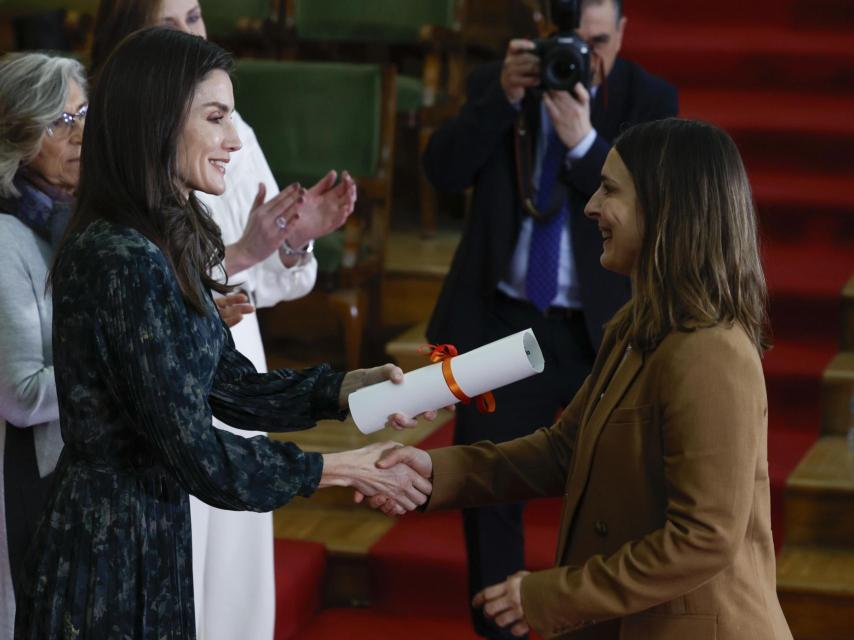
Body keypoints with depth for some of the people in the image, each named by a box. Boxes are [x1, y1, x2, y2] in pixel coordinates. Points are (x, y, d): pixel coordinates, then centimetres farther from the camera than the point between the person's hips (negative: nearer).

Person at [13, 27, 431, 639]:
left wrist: (354, 385, -5)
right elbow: (199, 456, -23)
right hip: (111, 560, -9)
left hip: (149, 540, 9)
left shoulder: (165, 245, 6)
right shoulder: (122, 263, -24)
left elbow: (232, 386, 9)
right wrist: (349, 469, -14)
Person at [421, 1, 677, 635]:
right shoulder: (497, 84, 1)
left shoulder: (650, 99, -4)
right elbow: (444, 171, -11)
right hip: (506, 323, 1)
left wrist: (582, 139, -27)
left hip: (608, 331, -1)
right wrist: (504, 97, -22)